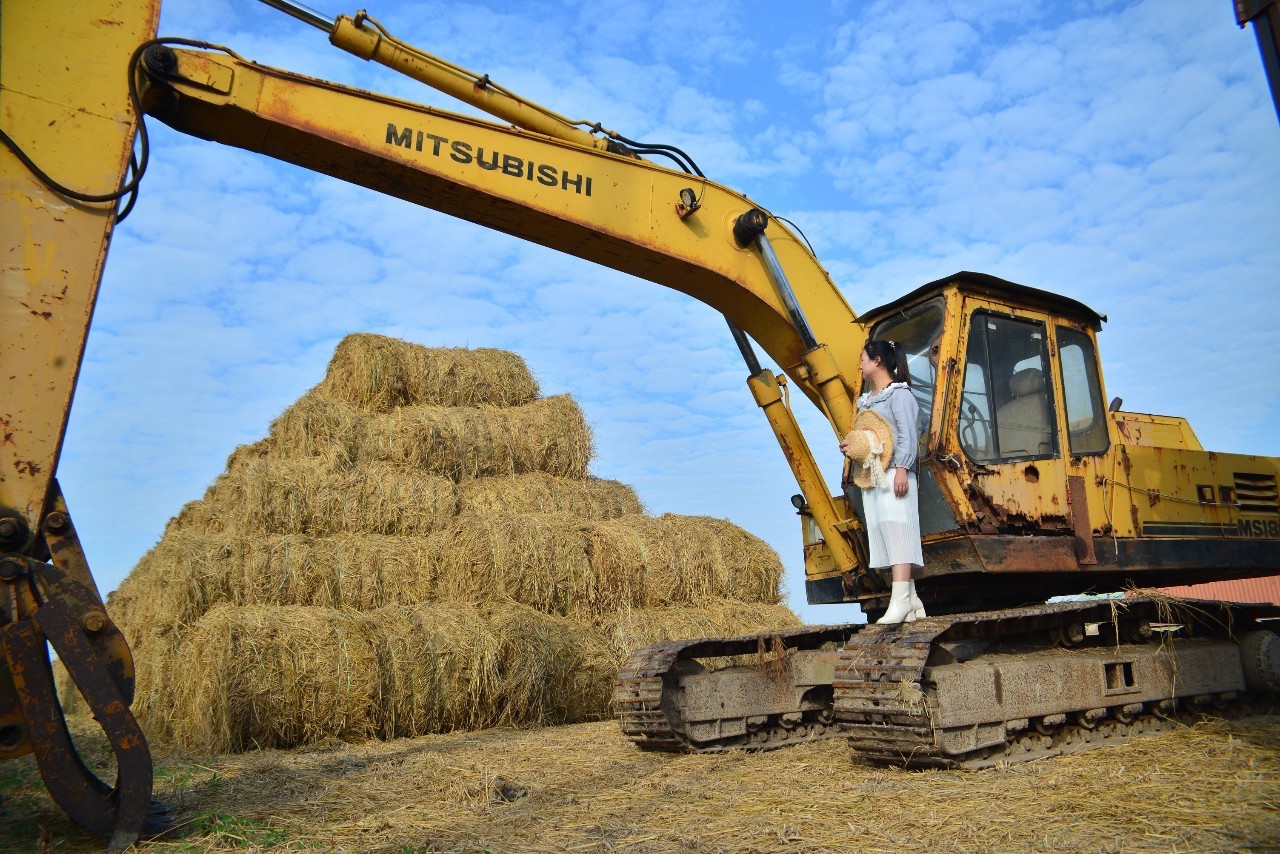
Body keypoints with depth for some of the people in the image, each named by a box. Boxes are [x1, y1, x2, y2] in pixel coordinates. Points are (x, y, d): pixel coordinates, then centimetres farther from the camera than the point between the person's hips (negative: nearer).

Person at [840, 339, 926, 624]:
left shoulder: (899, 394, -1)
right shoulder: (866, 400, 23)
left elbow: (907, 435, -10)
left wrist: (902, 469, -20)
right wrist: (850, 446, 8)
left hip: (893, 475, -8)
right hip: (871, 477, 8)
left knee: (896, 531, -13)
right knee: (882, 535, 4)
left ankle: (900, 600, -16)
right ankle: (912, 601, 8)